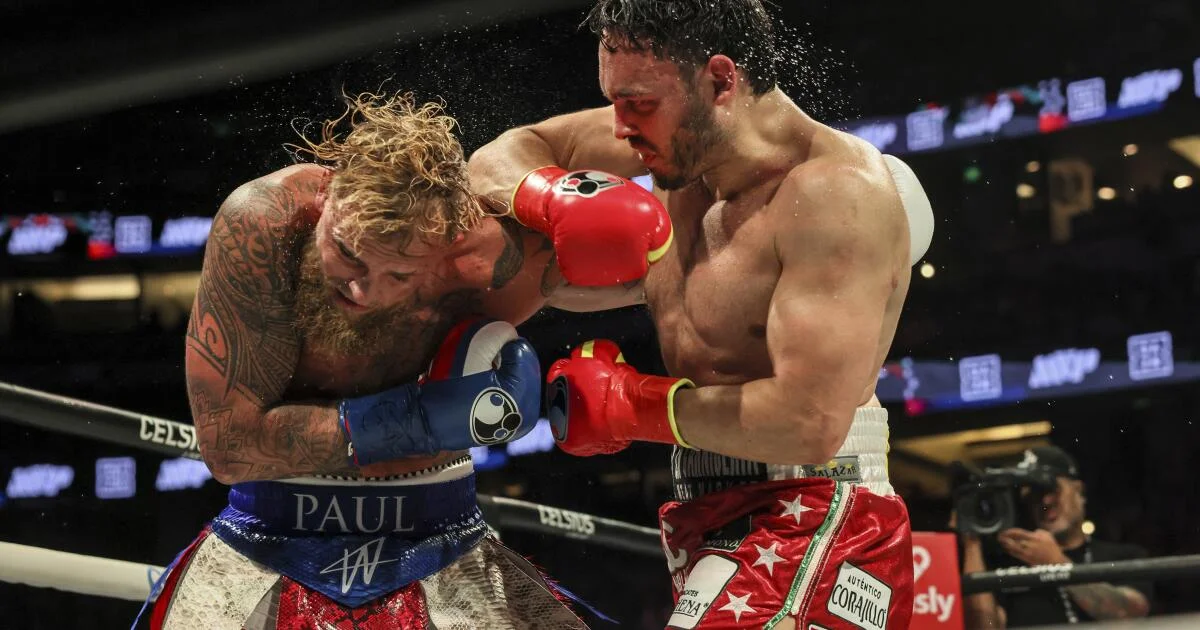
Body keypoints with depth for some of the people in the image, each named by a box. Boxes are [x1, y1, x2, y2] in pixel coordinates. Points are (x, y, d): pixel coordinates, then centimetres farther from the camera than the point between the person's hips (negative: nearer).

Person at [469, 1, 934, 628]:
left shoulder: (834, 192, -19)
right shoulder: (692, 136, 5)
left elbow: (812, 424, -26)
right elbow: (503, 156, 15)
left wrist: (631, 404, -14)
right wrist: (554, 200, -10)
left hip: (810, 531, -9)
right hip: (709, 525, 9)